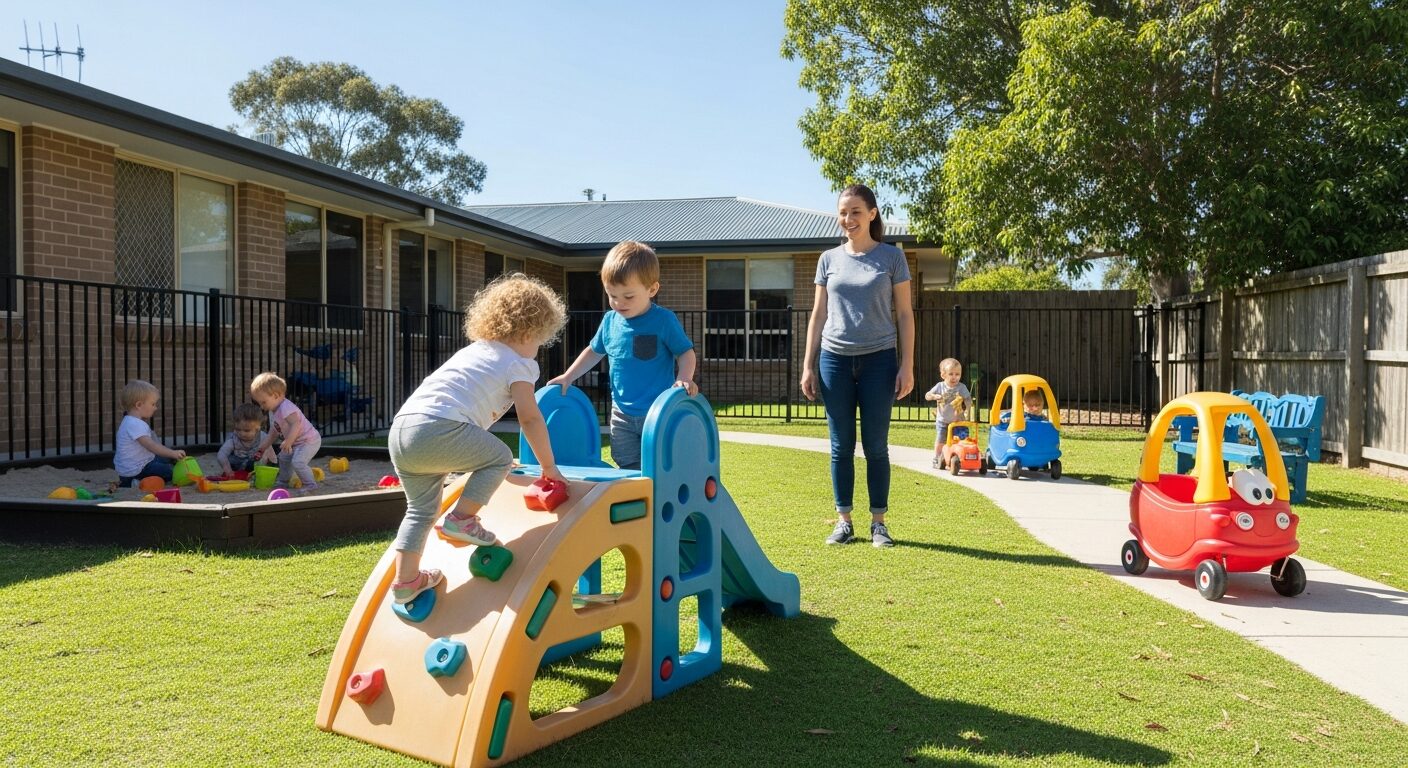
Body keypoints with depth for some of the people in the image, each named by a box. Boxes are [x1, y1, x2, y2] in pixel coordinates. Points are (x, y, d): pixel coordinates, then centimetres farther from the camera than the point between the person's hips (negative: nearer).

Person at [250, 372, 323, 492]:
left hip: (309, 440, -11)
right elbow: (273, 433, 18)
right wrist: (262, 447, 14)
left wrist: (288, 441, -42)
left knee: (297, 462, -24)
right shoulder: (272, 412, 10)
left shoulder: (286, 407, -24)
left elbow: (296, 423, -38)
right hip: (296, 443, 11)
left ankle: (310, 485, -10)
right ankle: (283, 481, 40)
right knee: (283, 458, 23)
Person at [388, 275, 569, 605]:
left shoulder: (473, 351, 33)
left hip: (400, 429, 9)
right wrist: (549, 467, 12)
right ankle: (461, 519, 7)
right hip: (440, 430, -8)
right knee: (500, 457, 9)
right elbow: (530, 419, 4)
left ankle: (405, 580, 19)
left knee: (422, 509, 19)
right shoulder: (518, 363, 8)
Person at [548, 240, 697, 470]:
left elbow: (686, 353, -5)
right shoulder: (610, 321, 3)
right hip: (622, 415, 5)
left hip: (659, 414, -4)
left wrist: (684, 378, -25)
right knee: (628, 470, 8)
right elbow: (594, 351, 19)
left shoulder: (664, 320, -11)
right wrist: (567, 377, 15)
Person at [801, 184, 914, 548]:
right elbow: (818, 316, 11)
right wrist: (808, 365, 6)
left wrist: (907, 365, -4)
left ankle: (878, 523, 13)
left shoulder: (891, 257, 3)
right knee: (841, 446, 5)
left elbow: (904, 314, 2)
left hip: (878, 359, -2)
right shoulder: (829, 259, 8)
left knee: (876, 446, 3)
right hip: (834, 359, 2)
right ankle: (843, 521, 14)